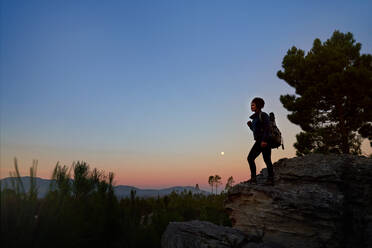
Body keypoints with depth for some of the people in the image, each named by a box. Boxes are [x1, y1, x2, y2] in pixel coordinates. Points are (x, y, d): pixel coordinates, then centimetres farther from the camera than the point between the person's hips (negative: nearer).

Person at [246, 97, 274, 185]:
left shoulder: (263, 115, -7)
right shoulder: (255, 117, 18)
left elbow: (267, 128, -16)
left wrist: (264, 140, -23)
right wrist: (250, 125, 7)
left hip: (265, 141, -9)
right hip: (258, 141, 9)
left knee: (267, 159, -6)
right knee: (250, 158, 1)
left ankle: (271, 179, 2)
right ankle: (253, 179, 4)